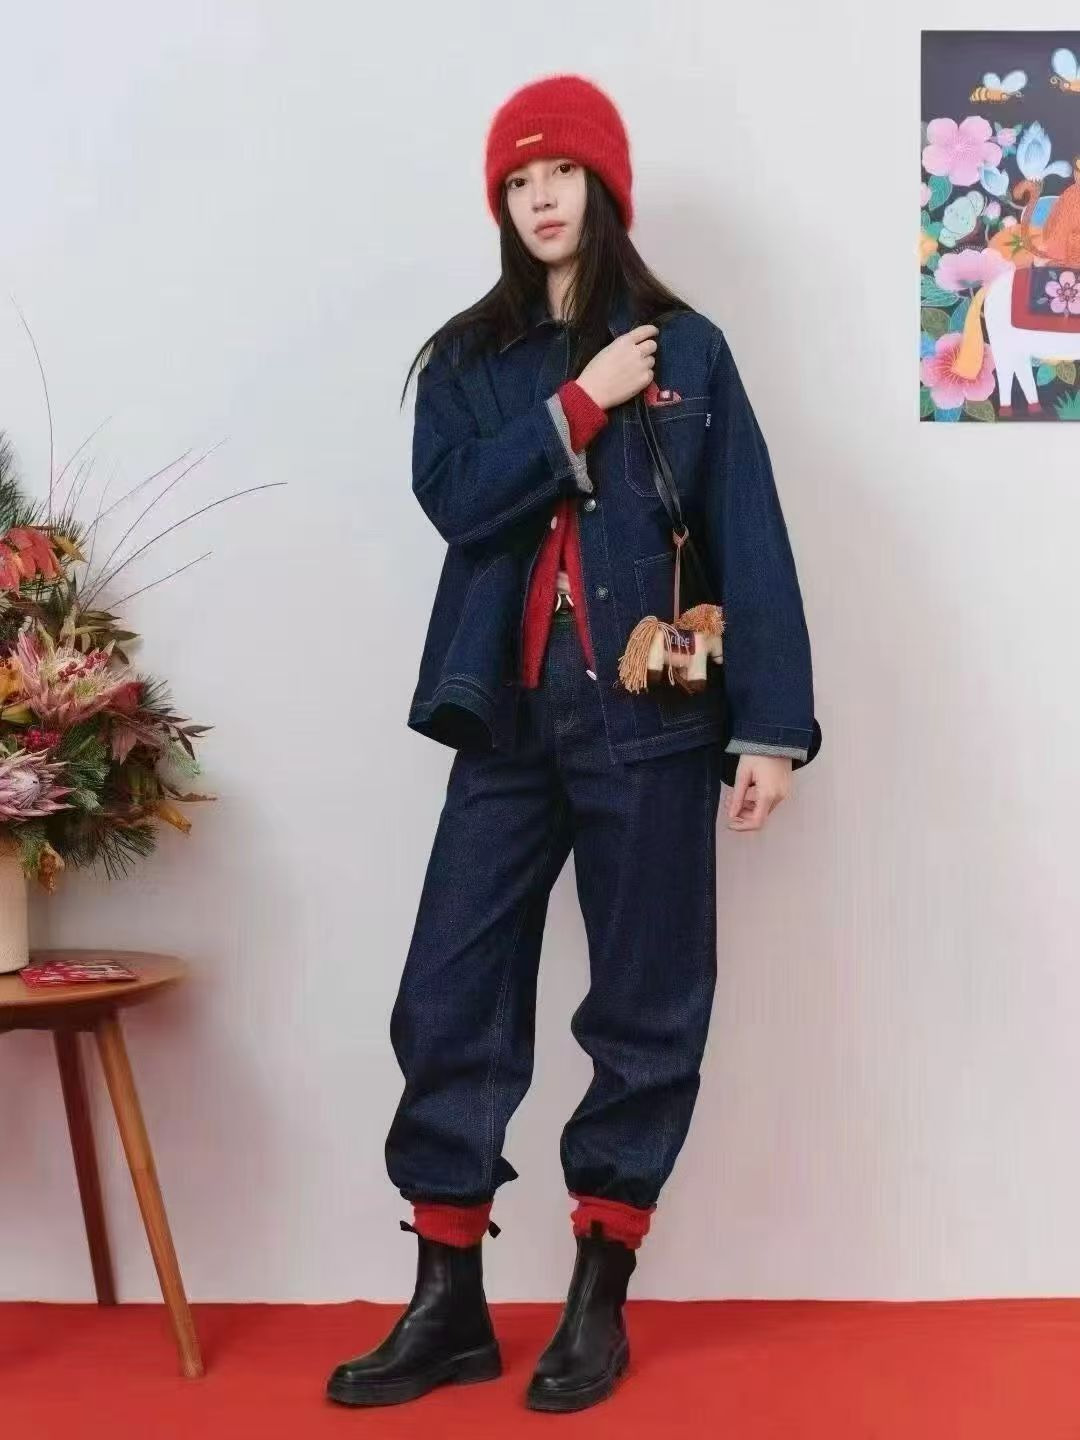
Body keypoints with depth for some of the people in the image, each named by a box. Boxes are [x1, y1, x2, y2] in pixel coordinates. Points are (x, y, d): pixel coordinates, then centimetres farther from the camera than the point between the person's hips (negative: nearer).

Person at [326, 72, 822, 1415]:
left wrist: (769, 722, -8)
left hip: (650, 717, -2)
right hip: (509, 716, 3)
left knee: (644, 1008, 3)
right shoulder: (466, 359, 12)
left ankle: (598, 1300, 16)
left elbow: (749, 543, -1)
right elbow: (454, 498, -6)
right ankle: (447, 1302, 11)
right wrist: (579, 404, -10)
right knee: (450, 1002, 0)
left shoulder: (685, 348, 4)